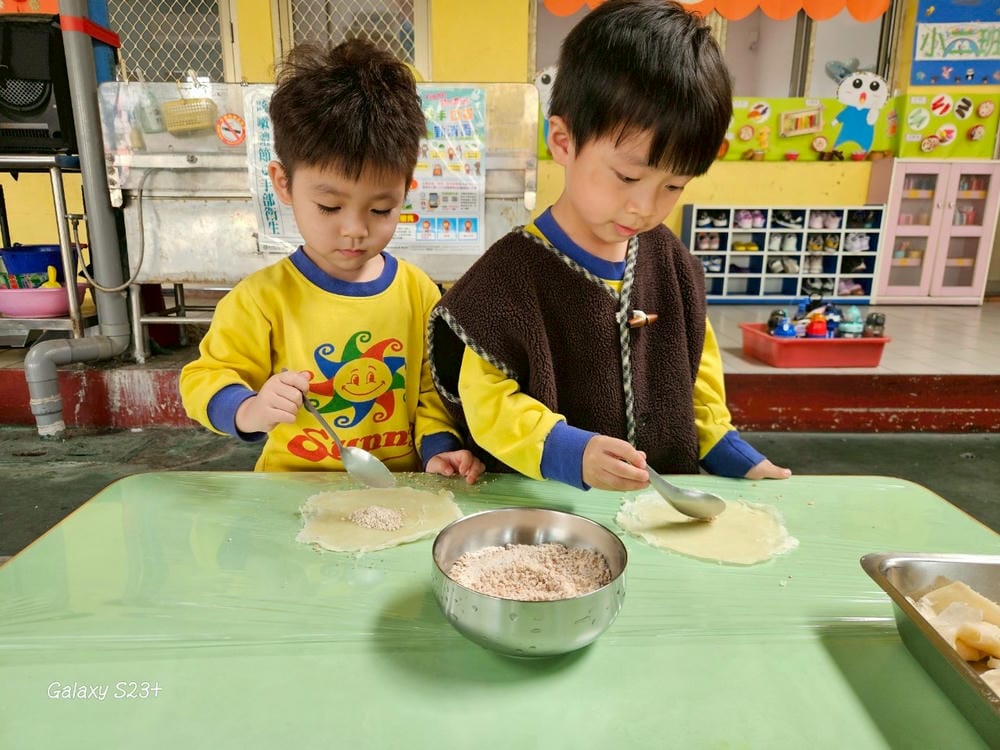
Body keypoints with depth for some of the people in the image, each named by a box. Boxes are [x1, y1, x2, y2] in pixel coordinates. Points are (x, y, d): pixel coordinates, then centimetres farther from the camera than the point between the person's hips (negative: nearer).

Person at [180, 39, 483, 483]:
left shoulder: (417, 291, -1)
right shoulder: (263, 298, -8)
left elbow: (432, 389, 7)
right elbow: (204, 380, -2)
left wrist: (437, 447, -8)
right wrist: (249, 410, -21)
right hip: (294, 492, 0)